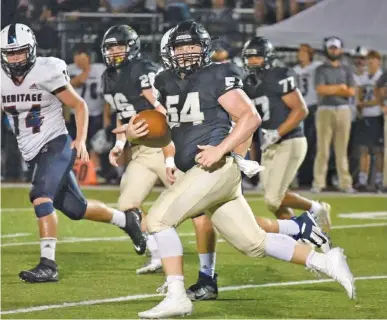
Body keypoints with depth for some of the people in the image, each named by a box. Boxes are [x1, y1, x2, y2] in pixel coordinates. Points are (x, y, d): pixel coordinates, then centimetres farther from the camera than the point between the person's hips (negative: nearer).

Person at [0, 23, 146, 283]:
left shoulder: (46, 73, -14)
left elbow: (79, 105, -5)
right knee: (75, 208, 11)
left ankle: (48, 264, -24)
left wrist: (81, 140, -14)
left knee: (41, 197, -25)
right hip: (32, 154, 6)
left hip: (55, 145, -6)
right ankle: (126, 220, 36)